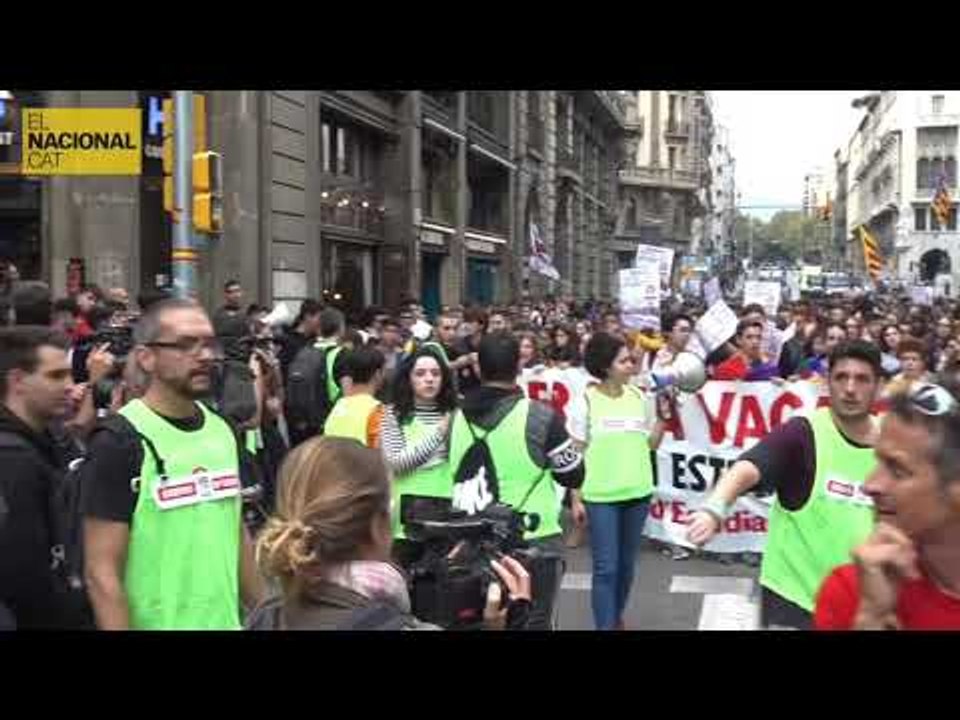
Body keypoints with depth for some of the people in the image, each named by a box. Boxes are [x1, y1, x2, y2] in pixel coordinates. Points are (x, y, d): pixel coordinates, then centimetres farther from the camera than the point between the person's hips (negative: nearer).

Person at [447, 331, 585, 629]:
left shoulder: (457, 417, -1)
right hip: (533, 543, -4)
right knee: (532, 623, 8)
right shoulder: (540, 417, -15)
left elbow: (458, 477, 10)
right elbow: (575, 476, -5)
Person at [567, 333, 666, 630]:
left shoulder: (639, 397, 4)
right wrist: (576, 499, -7)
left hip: (637, 493, 4)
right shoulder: (586, 401, -8)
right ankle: (605, 625, 5)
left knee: (627, 564, 15)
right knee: (606, 568, -3)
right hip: (600, 496, -4)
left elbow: (650, 445, 11)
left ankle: (616, 618, 32)